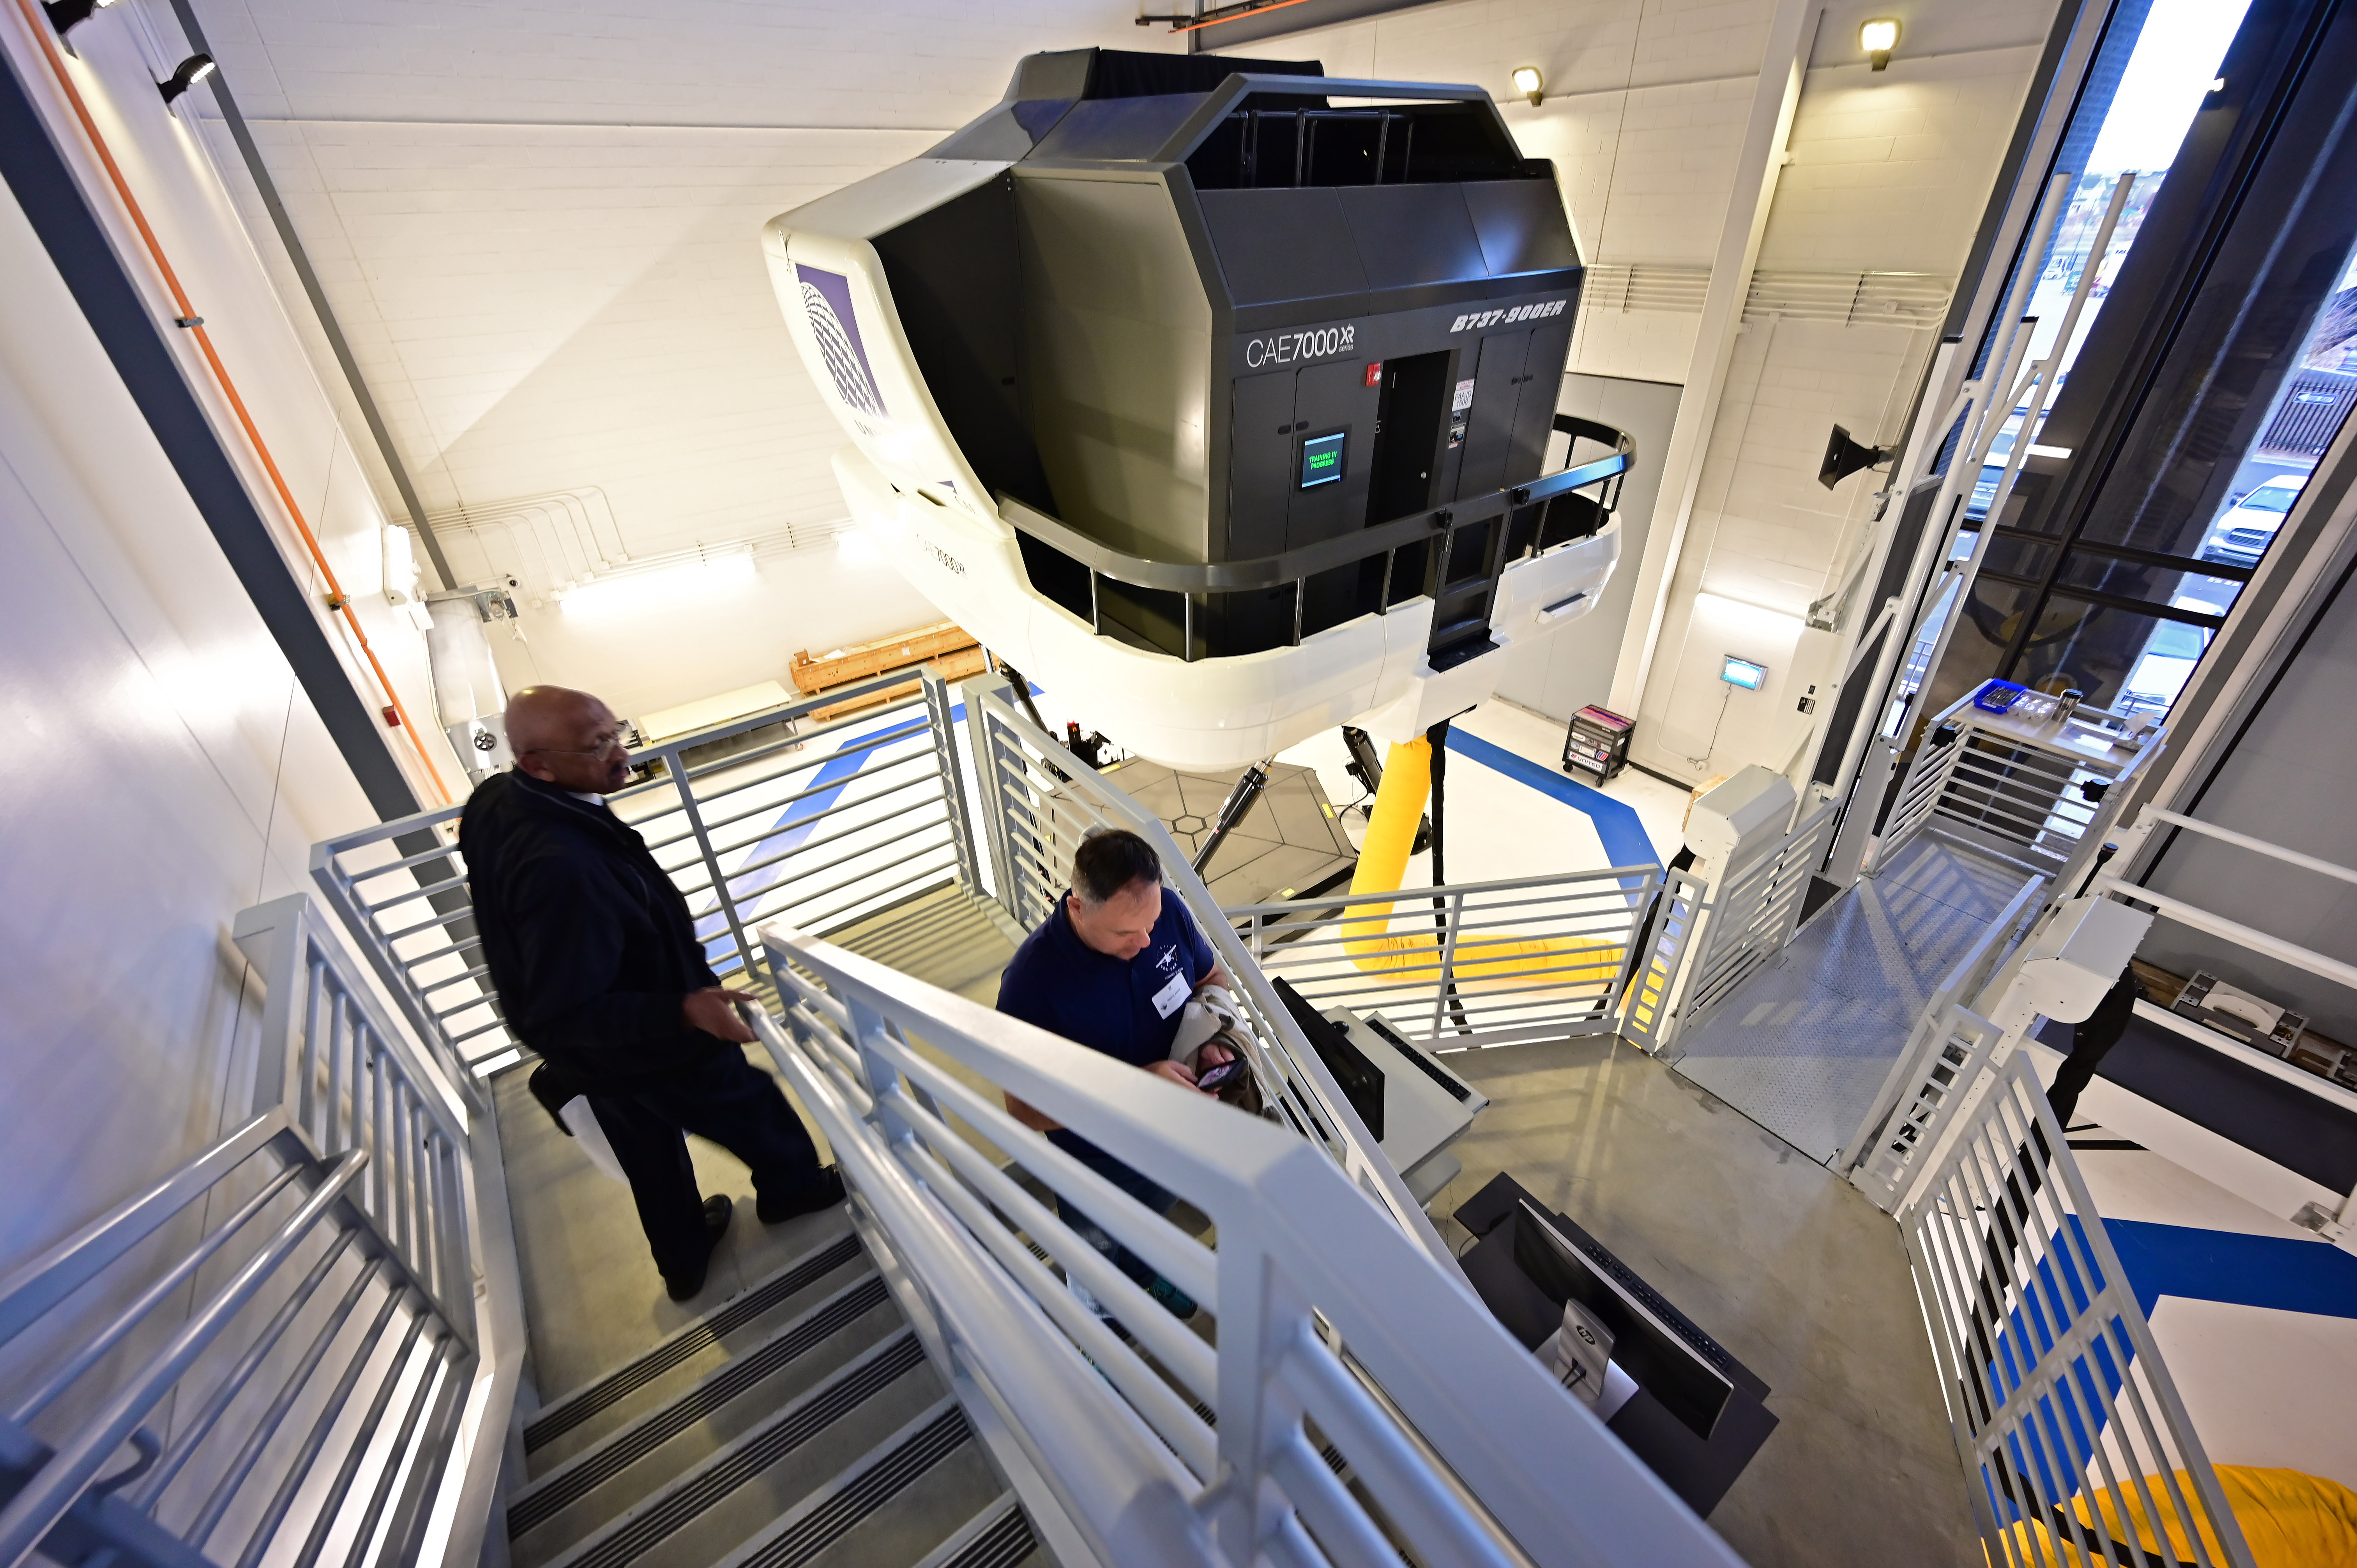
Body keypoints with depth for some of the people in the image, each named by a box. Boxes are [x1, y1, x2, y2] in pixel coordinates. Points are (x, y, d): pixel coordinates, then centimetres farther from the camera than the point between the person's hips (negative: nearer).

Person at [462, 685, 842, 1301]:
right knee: (753, 1108, 19)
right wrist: (684, 1012, -40)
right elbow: (568, 1015, -34)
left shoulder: (500, 802, -10)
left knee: (651, 1156, 28)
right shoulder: (559, 868, -41)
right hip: (653, 1052, -9)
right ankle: (794, 1188, 48)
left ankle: (684, 1262, 51)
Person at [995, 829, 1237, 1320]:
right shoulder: (1031, 981, -37)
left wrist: (1212, 1035, -24)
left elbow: (1211, 976, -4)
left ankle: (1145, 1272, 71)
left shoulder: (1168, 910, -24)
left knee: (1153, 1217, 36)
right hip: (1096, 1161, -4)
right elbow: (1026, 1110, -29)